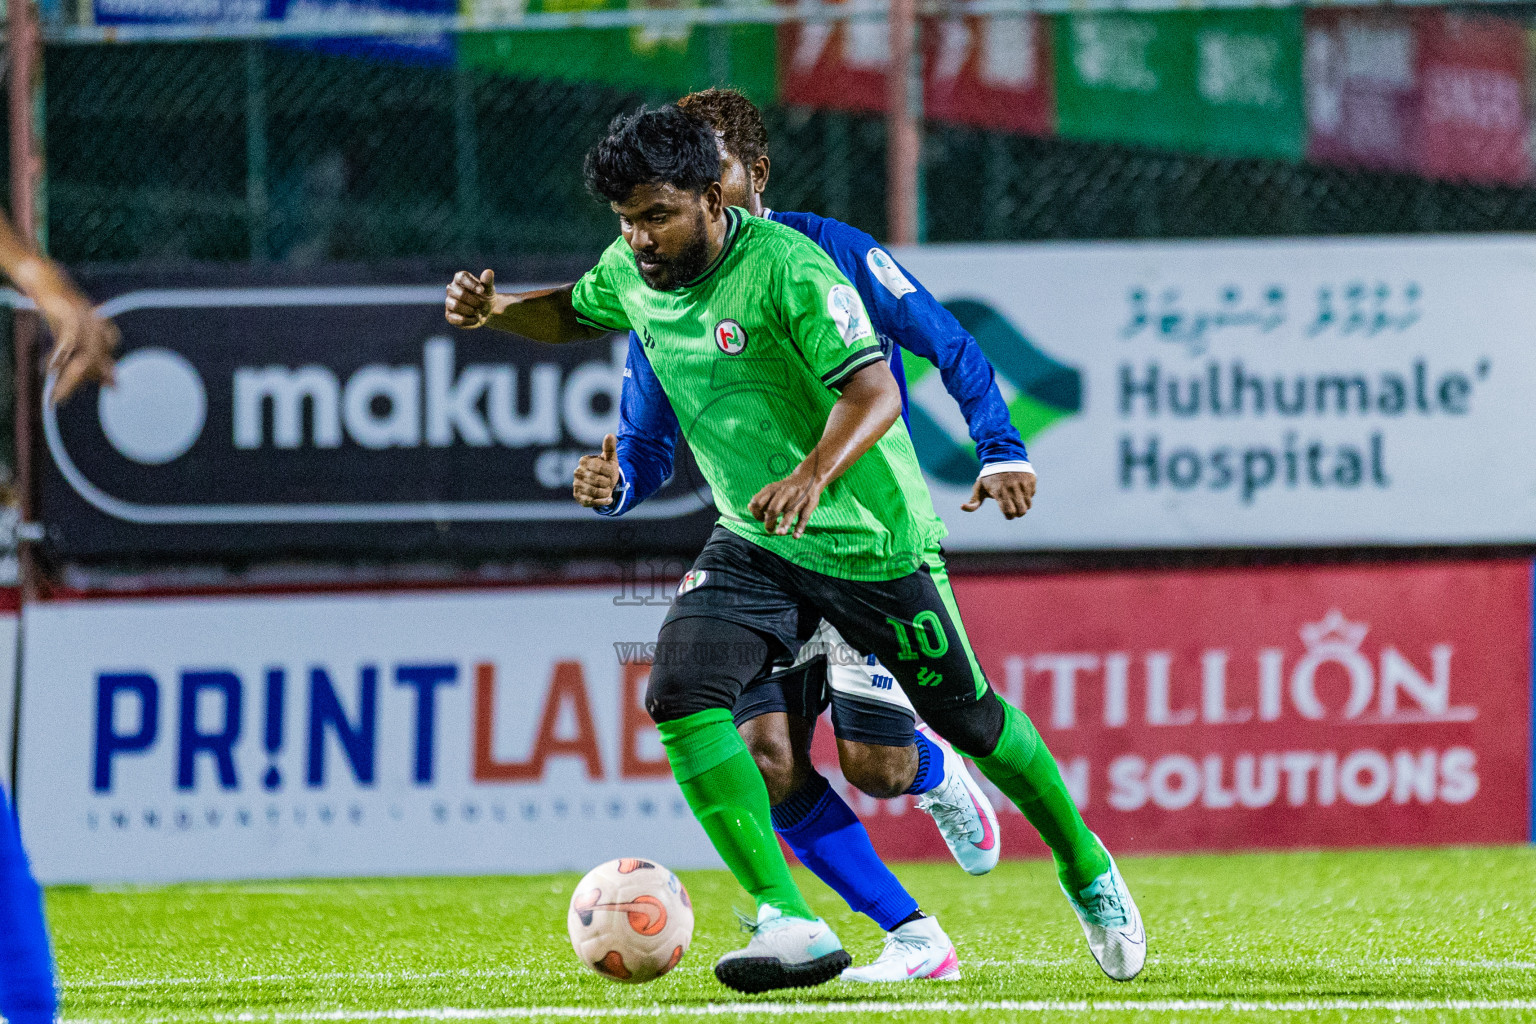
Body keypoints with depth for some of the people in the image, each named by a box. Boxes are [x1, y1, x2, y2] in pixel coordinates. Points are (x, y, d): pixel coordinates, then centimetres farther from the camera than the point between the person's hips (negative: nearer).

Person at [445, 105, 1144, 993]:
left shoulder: (785, 269, -25)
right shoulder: (632, 275, -4)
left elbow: (875, 392, -33)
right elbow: (573, 313, 20)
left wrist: (814, 475, -51)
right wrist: (495, 310, -1)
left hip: (873, 543, -5)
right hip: (755, 545, 5)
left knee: (968, 718, 10)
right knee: (683, 694, -20)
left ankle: (1089, 871, 38)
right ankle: (791, 926, -23)